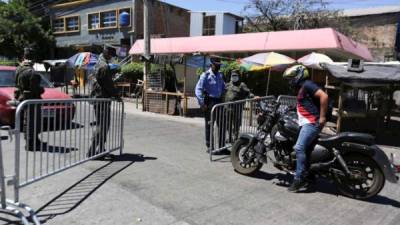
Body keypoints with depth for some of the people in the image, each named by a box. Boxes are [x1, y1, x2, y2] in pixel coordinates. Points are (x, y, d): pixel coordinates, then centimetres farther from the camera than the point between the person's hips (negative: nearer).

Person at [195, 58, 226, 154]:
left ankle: (221, 146, 17)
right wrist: (202, 103, -20)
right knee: (209, 125, 2)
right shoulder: (205, 75, -7)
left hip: (219, 101, 6)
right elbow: (198, 90, -13)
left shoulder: (220, 75, 13)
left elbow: (223, 88, 25)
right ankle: (209, 146, 13)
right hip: (209, 102, -6)